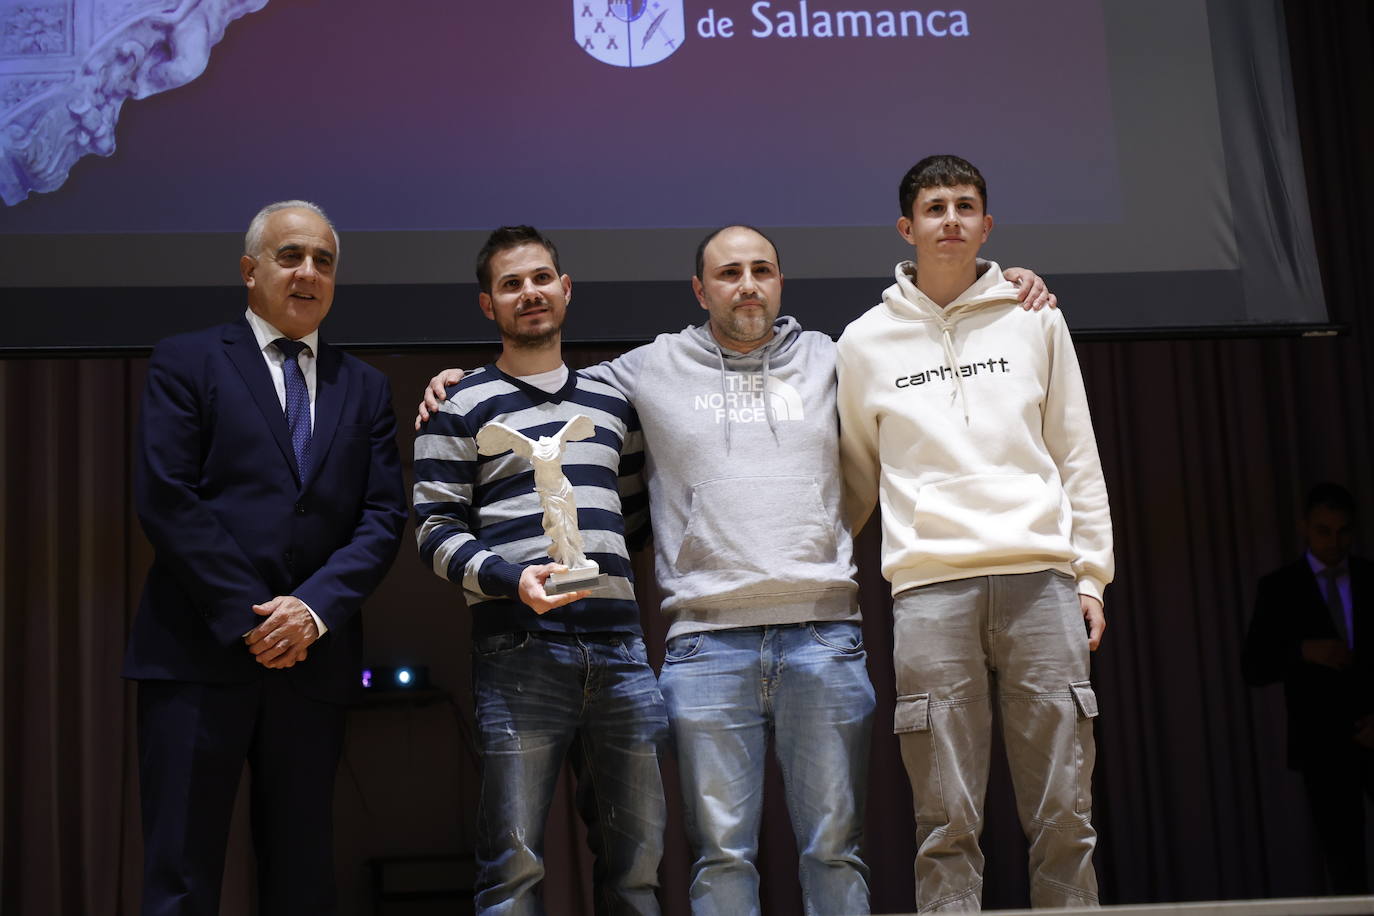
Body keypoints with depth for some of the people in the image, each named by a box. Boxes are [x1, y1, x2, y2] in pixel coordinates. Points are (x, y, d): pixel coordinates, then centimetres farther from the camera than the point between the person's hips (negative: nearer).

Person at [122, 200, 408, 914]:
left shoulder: (364, 388, 15)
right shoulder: (186, 362, 5)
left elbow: (384, 518, 6)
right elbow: (165, 500, -5)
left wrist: (315, 607, -11)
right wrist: (248, 619, -11)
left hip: (314, 660, 4)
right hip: (200, 655, -3)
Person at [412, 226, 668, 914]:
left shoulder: (612, 398, 20)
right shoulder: (462, 406, 7)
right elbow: (436, 529, 1)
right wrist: (511, 578, -15)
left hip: (617, 645, 4)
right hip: (518, 646, -4)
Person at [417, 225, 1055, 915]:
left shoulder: (829, 359, 16)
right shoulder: (653, 369, 14)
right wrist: (463, 384, 14)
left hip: (822, 633, 1)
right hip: (707, 639, 0)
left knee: (834, 848, 3)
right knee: (721, 851, 0)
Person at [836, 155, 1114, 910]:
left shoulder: (1034, 321, 14)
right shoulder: (865, 342, 13)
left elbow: (1077, 456, 13)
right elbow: (854, 479, 18)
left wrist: (1091, 573, 6)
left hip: (1039, 576, 1)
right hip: (929, 586, -1)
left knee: (1064, 816, 0)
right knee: (947, 822, -3)